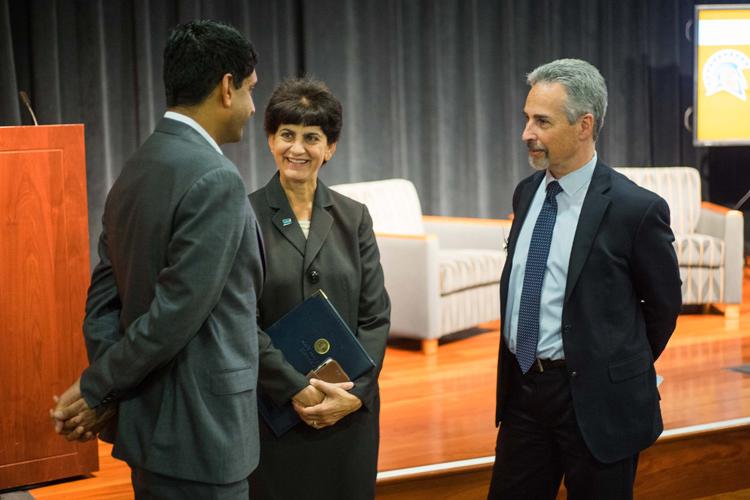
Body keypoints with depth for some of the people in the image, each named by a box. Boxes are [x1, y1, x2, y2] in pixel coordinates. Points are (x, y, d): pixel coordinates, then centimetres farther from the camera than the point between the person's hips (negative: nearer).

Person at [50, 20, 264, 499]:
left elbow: (104, 297, 8)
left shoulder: (135, 170, 9)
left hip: (149, 424, 9)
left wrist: (103, 396, 2)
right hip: (199, 434, -9)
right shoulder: (216, 180, -19)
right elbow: (175, 315, -22)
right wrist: (97, 392, -11)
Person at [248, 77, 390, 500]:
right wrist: (296, 389, -15)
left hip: (350, 410, 3)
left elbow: (376, 316, 3)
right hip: (274, 409, -3)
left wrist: (354, 392, -9)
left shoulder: (354, 218, 6)